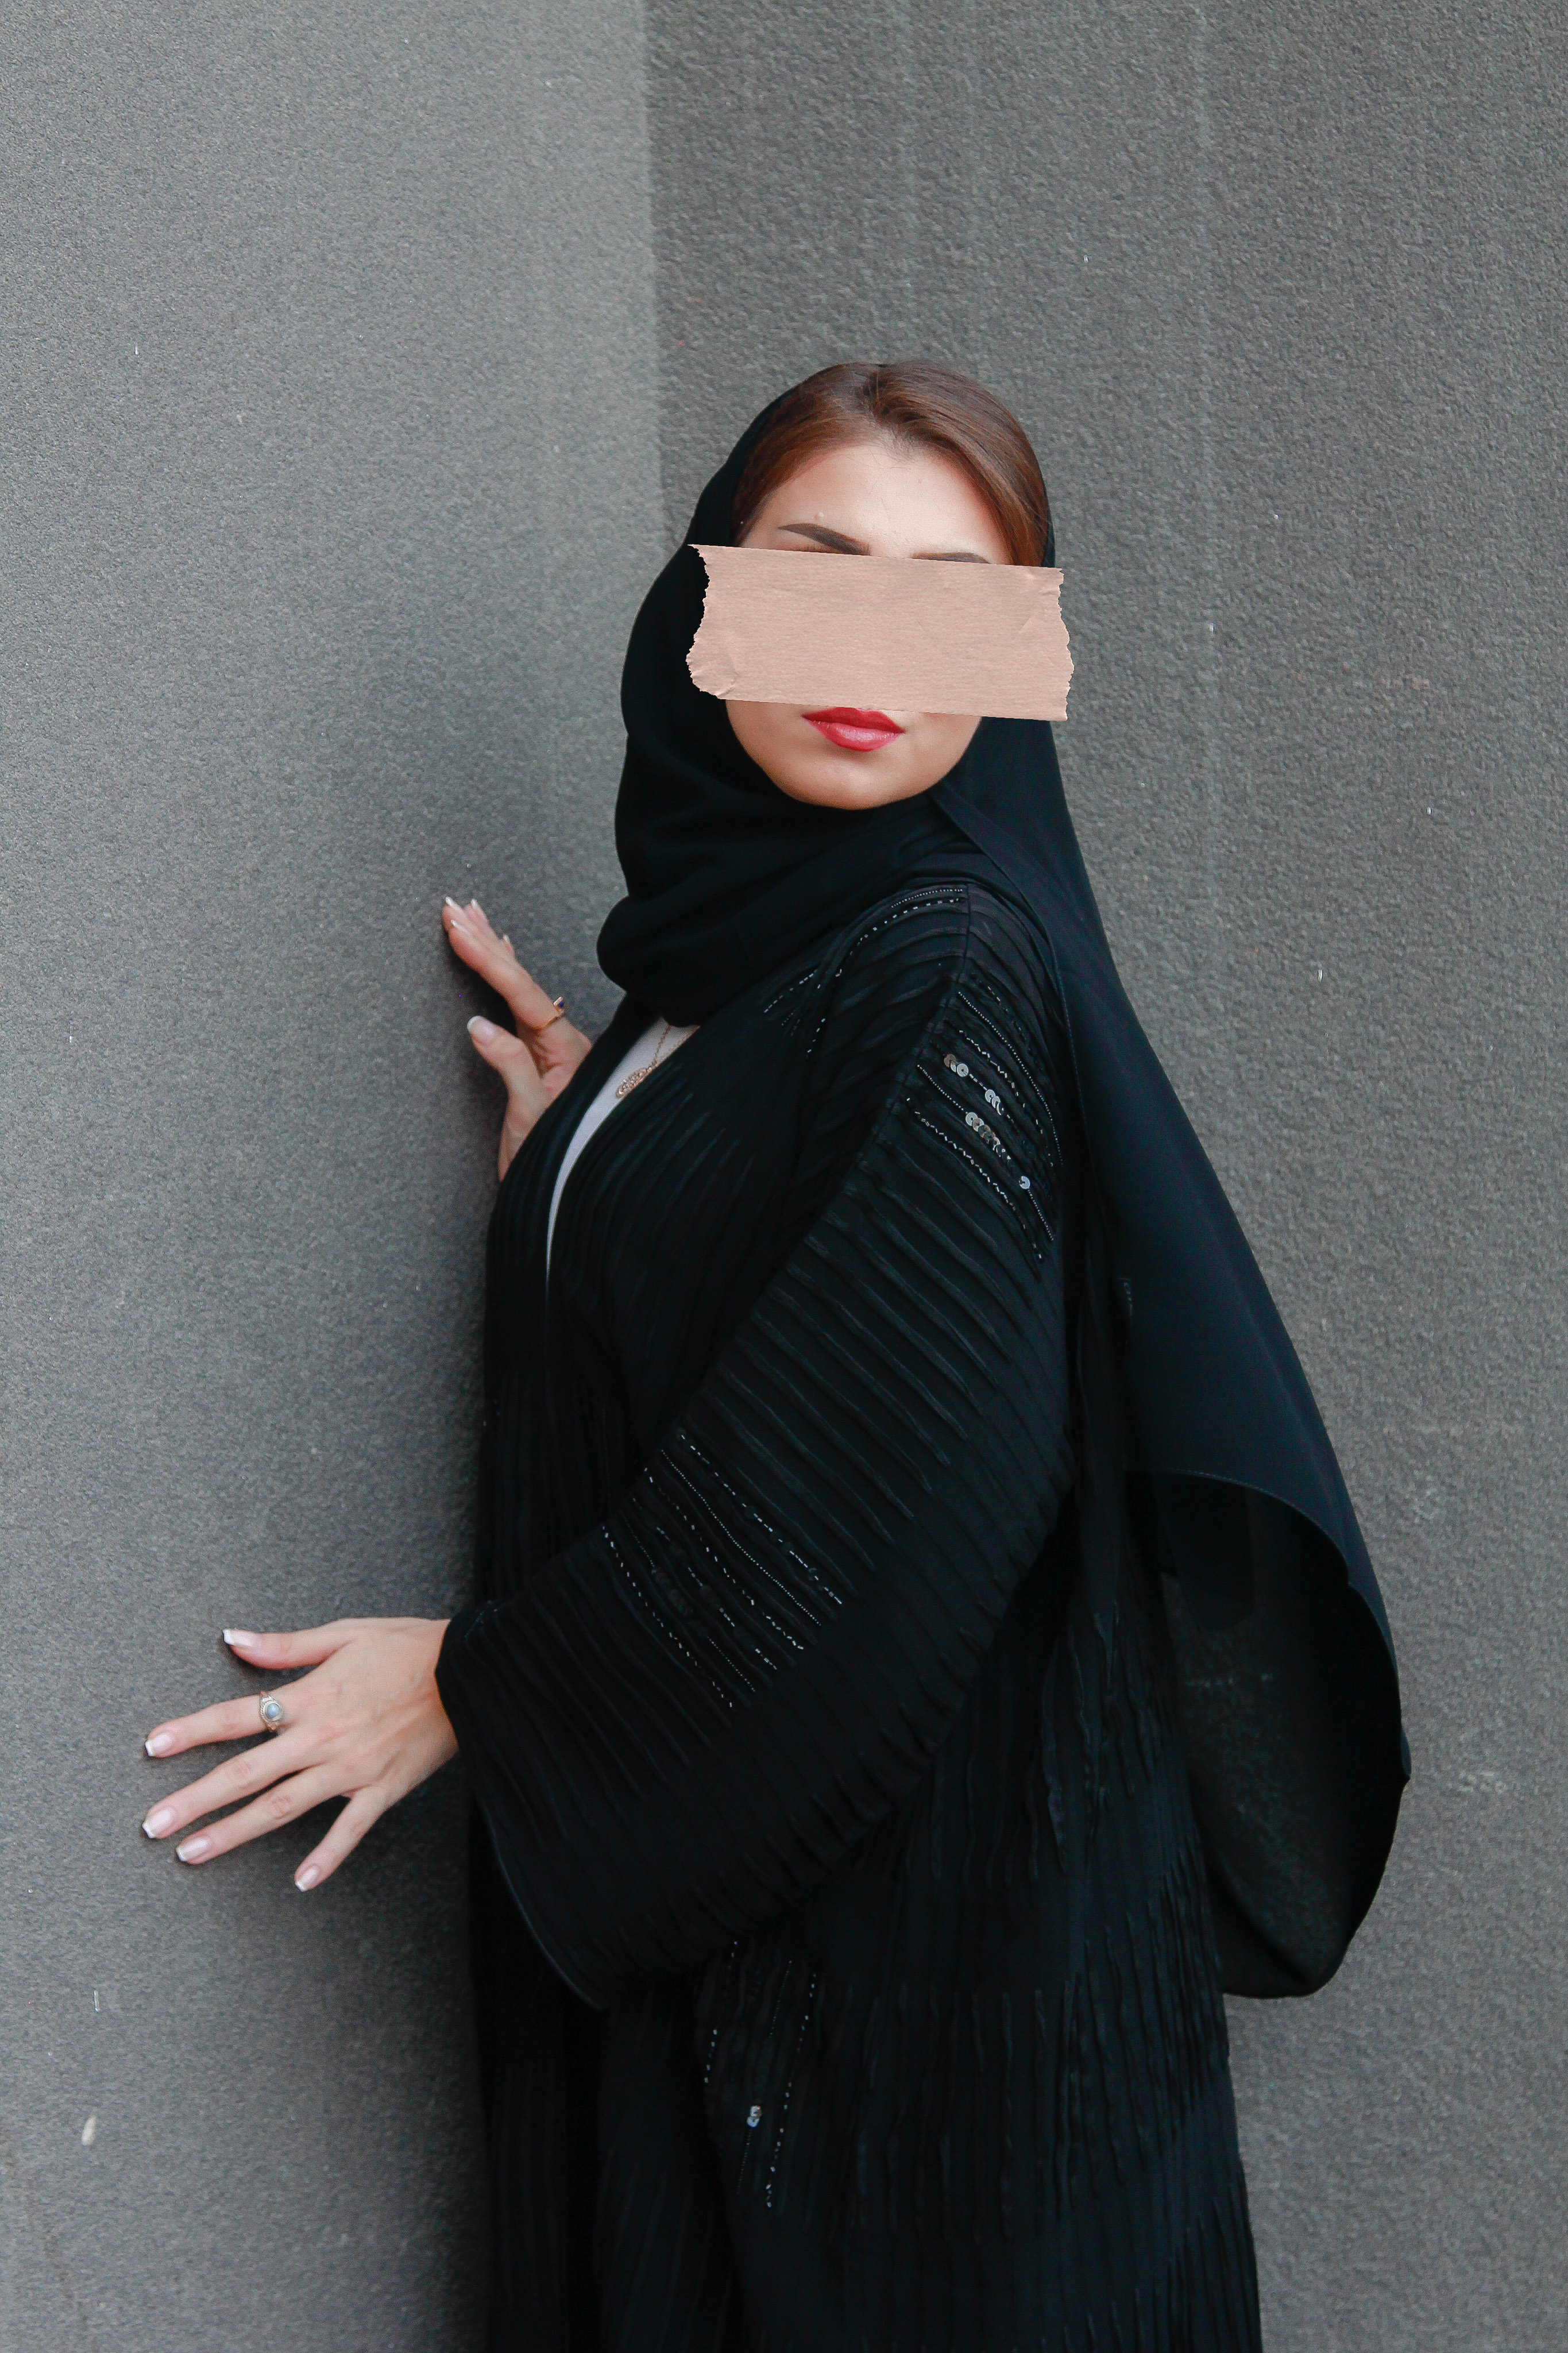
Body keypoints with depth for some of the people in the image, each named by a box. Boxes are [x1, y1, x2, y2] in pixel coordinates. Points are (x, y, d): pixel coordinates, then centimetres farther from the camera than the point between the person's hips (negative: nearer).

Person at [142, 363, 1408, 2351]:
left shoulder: (955, 975, -16)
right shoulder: (715, 949, 9)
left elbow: (889, 1474, -21)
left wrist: (480, 1678, -12)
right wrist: (581, 1149, 4)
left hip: (926, 1869, -8)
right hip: (673, 1858, 8)